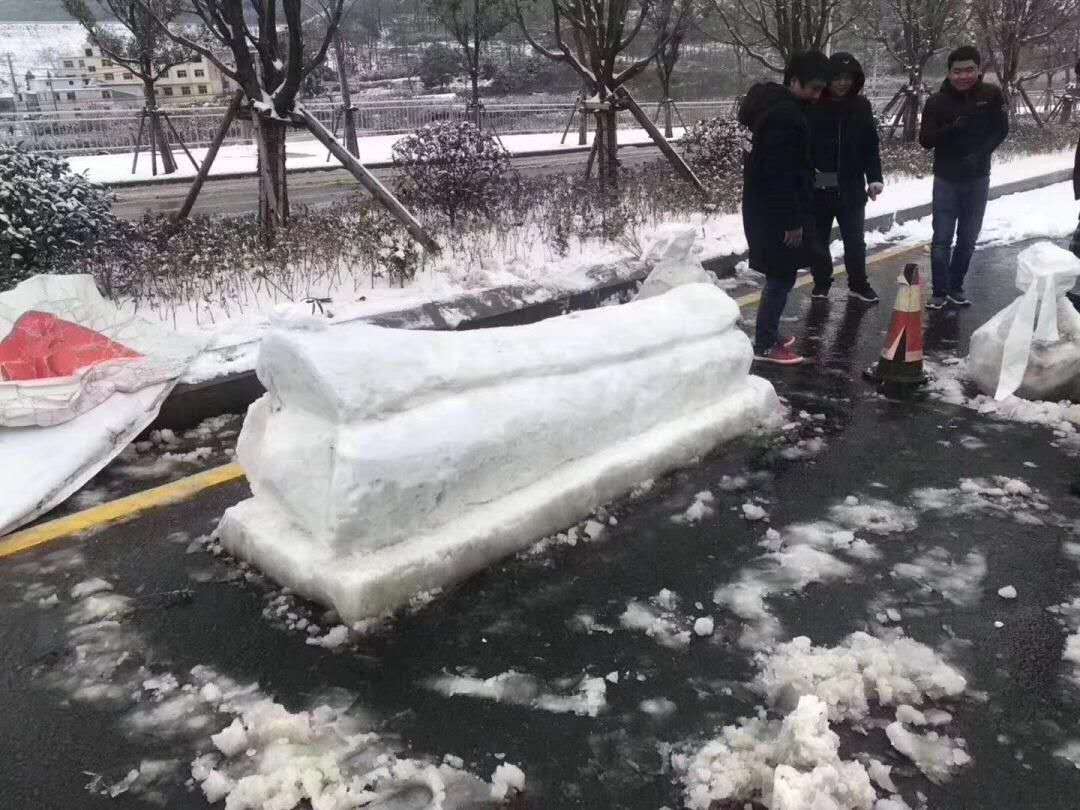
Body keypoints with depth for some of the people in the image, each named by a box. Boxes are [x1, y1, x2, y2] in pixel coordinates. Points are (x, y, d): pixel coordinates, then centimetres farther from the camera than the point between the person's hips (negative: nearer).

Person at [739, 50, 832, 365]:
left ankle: (769, 335, 25)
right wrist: (793, 221, -21)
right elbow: (780, 174, -24)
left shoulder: (775, 105, 14)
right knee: (783, 275, -3)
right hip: (776, 211, -10)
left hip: (768, 207, 10)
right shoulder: (784, 114, -19)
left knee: (779, 274, 16)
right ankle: (764, 345, 3)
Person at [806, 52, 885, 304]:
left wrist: (875, 178, -3)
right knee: (818, 237, 11)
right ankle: (821, 282, 26)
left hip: (851, 187, 2)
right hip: (817, 187, -2)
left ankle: (858, 283, 23)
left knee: (855, 238, 9)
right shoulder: (812, 106, -7)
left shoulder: (861, 107, 3)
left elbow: (871, 146, 5)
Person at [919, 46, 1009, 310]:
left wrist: (980, 153, -17)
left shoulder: (992, 94, -4)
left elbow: (1001, 130, 0)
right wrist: (951, 128, -29)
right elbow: (925, 140, -11)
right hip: (946, 179, -2)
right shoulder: (937, 101, -8)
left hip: (977, 179, 2)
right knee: (942, 239, -2)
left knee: (968, 238, 10)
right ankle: (940, 292, 6)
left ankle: (956, 287, 23)